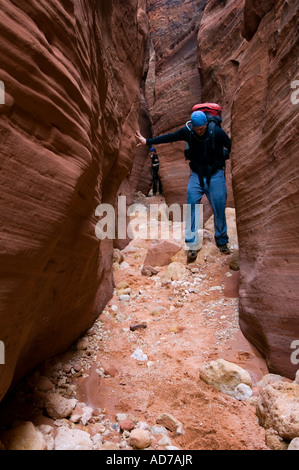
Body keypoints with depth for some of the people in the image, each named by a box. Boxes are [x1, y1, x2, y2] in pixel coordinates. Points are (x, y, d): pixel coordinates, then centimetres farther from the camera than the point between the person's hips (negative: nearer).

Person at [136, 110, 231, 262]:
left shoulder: (217, 133, -11)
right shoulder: (188, 131, -5)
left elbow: (230, 146, -4)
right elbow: (169, 137, -1)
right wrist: (147, 141, -2)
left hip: (215, 175, -1)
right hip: (196, 175, 2)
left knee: (219, 209, 0)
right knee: (191, 205, -12)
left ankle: (222, 241, 20)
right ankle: (192, 245, -6)